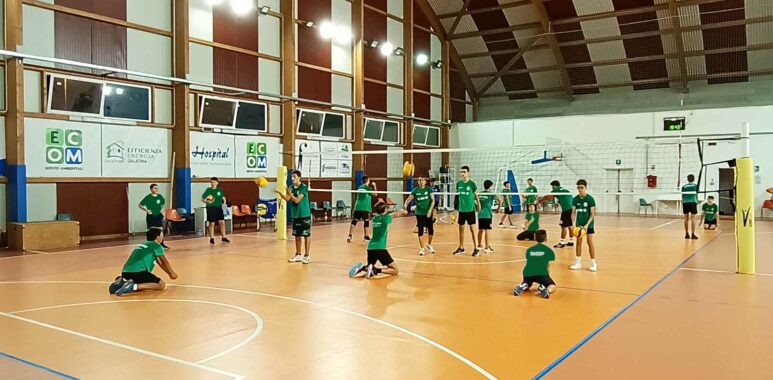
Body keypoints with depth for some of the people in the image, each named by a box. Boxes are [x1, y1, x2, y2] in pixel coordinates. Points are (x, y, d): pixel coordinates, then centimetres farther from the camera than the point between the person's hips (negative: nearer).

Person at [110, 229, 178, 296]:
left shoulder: (143, 245, 30)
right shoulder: (157, 246, 4)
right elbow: (165, 262, 13)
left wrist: (170, 273, 43)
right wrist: (172, 274, 28)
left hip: (125, 272, 9)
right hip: (137, 272, -9)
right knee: (161, 285, -6)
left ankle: (123, 282, 8)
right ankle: (133, 286, -21)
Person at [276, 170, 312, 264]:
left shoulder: (303, 187, -12)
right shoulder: (291, 187, 7)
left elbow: (297, 200, -18)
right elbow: (287, 199, -4)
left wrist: (289, 193, -18)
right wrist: (279, 193, -17)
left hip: (305, 215, -6)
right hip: (295, 215, 6)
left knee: (306, 235, 0)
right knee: (297, 235, 11)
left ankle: (307, 256, 7)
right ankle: (298, 255, 21)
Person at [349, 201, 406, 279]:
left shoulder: (375, 218, 13)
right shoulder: (386, 218, -3)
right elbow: (395, 214, 18)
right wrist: (403, 211, 40)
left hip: (370, 248, 7)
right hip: (380, 249, -7)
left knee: (370, 266, 30)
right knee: (395, 271, -2)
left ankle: (362, 268, -4)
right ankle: (375, 271, -22)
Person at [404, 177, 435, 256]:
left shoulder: (428, 189, -2)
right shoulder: (415, 190, -1)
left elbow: (433, 200, -6)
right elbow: (408, 199, -7)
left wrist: (430, 210, -17)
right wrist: (405, 204, -29)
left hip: (428, 213, 0)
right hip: (419, 213, 0)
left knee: (431, 230, 4)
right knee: (420, 231, 0)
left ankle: (429, 245, 29)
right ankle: (422, 248, 11)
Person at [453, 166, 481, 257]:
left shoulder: (472, 184, -7)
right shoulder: (459, 184, 4)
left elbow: (476, 195, 3)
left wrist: (478, 205, 3)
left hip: (470, 209, -4)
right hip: (461, 210, 4)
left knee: (472, 229, -2)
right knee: (461, 228, 9)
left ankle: (476, 249, 4)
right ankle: (461, 248, 20)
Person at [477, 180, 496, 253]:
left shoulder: (480, 194, 9)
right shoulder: (490, 194, -4)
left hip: (480, 214, 5)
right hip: (487, 214, -5)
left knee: (480, 230, 15)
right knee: (487, 230, -3)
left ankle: (479, 245, 26)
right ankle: (487, 247, -2)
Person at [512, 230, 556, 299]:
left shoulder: (529, 250, 19)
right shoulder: (548, 250, 10)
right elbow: (548, 266, 15)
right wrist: (546, 276, 30)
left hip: (528, 273, 4)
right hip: (541, 274, -4)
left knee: (527, 286, 33)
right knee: (552, 287, 18)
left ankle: (523, 286, -1)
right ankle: (545, 289, -14)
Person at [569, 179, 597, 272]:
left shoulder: (590, 199, -12)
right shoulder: (575, 199, -2)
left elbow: (592, 214, -12)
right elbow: (574, 212, 2)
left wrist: (587, 225, -21)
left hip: (588, 224, -4)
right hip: (579, 224, 4)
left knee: (590, 242, -4)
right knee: (578, 242, 7)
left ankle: (593, 263, 5)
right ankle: (578, 262, 15)